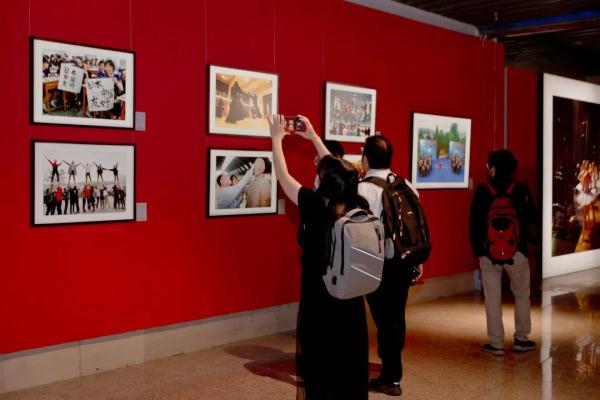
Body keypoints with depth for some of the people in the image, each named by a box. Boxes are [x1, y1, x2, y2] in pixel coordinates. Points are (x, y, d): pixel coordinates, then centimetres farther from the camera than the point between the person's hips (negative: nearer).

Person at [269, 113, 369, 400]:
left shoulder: (317, 208, -19)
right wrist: (313, 137, 20)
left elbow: (283, 177, -7)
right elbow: (339, 172, 10)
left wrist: (277, 138, 8)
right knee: (349, 368, 15)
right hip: (352, 303, 5)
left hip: (319, 304, -4)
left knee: (318, 370, 10)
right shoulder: (359, 207, -6)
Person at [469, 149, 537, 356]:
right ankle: (521, 338, 22)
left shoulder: (482, 190, -5)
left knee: (492, 298, 6)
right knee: (522, 295, 18)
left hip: (488, 252, 0)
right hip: (516, 251, 0)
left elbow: (474, 223, -2)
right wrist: (528, 240, 17)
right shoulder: (521, 190, -5)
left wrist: (477, 249, 7)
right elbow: (530, 221, 0)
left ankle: (496, 343, 9)